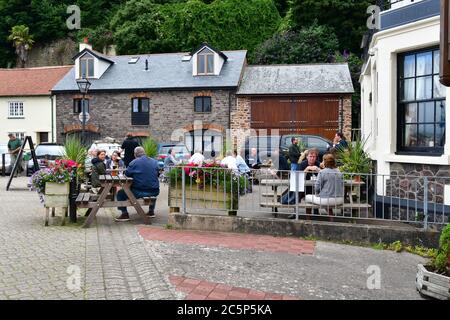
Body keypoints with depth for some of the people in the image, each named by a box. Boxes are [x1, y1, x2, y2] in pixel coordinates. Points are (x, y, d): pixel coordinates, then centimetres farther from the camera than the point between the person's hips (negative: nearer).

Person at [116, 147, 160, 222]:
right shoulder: (154, 161, 7)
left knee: (120, 193, 12)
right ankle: (151, 211, 39)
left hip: (139, 192, -5)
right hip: (154, 192, 5)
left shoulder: (134, 162, -8)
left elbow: (126, 174, 1)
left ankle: (124, 214, 4)